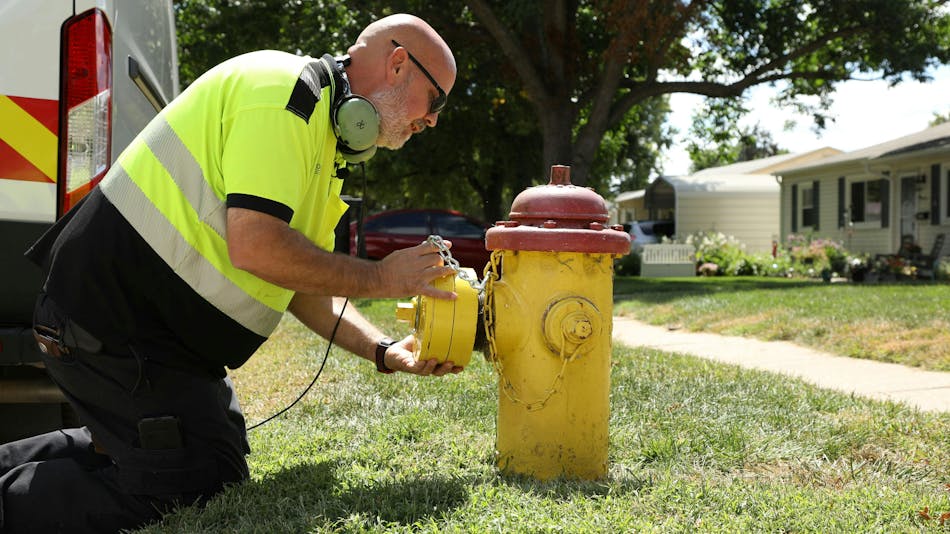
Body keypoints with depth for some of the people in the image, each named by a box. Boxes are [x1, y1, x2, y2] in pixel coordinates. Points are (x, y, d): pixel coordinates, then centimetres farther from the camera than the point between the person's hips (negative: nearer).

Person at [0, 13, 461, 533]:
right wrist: (381, 278, -15)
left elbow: (305, 288, 16)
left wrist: (385, 352, 3)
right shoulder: (286, 89, -16)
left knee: (222, 445, 21)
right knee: (206, 481, -9)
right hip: (113, 327, -11)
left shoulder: (322, 141, 16)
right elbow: (254, 246, -27)